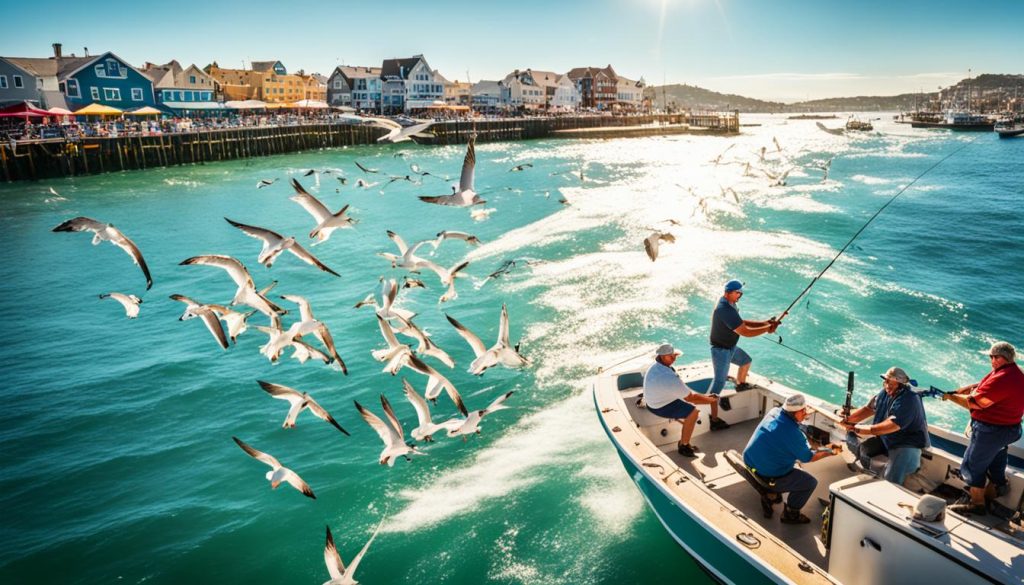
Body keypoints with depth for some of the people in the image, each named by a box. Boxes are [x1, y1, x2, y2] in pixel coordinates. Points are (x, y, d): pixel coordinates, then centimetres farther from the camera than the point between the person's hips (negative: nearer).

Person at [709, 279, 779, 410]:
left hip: (730, 347, 11)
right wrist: (767, 328, -19)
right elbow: (745, 332, -30)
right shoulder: (725, 310, -32)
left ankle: (741, 385, 51)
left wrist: (764, 323, 0)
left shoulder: (728, 304, 1)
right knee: (720, 381, -10)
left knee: (746, 361, 30)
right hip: (721, 350, -10)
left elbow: (742, 323, 10)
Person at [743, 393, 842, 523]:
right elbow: (808, 458, -7)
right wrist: (830, 452, 6)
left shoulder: (774, 411, -5)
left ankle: (770, 495, 30)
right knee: (811, 482, 7)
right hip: (767, 478, -8)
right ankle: (790, 514, 21)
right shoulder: (793, 434, -26)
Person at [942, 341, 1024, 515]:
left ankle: (977, 505, 15)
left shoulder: (1002, 379, -31)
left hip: (991, 431, -10)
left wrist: (950, 397, -12)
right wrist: (954, 391, -1)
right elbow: (978, 387, 7)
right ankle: (990, 496, 42)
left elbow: (974, 403, -26)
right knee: (995, 466, 25)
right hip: (1007, 428, 10)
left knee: (972, 465, 4)